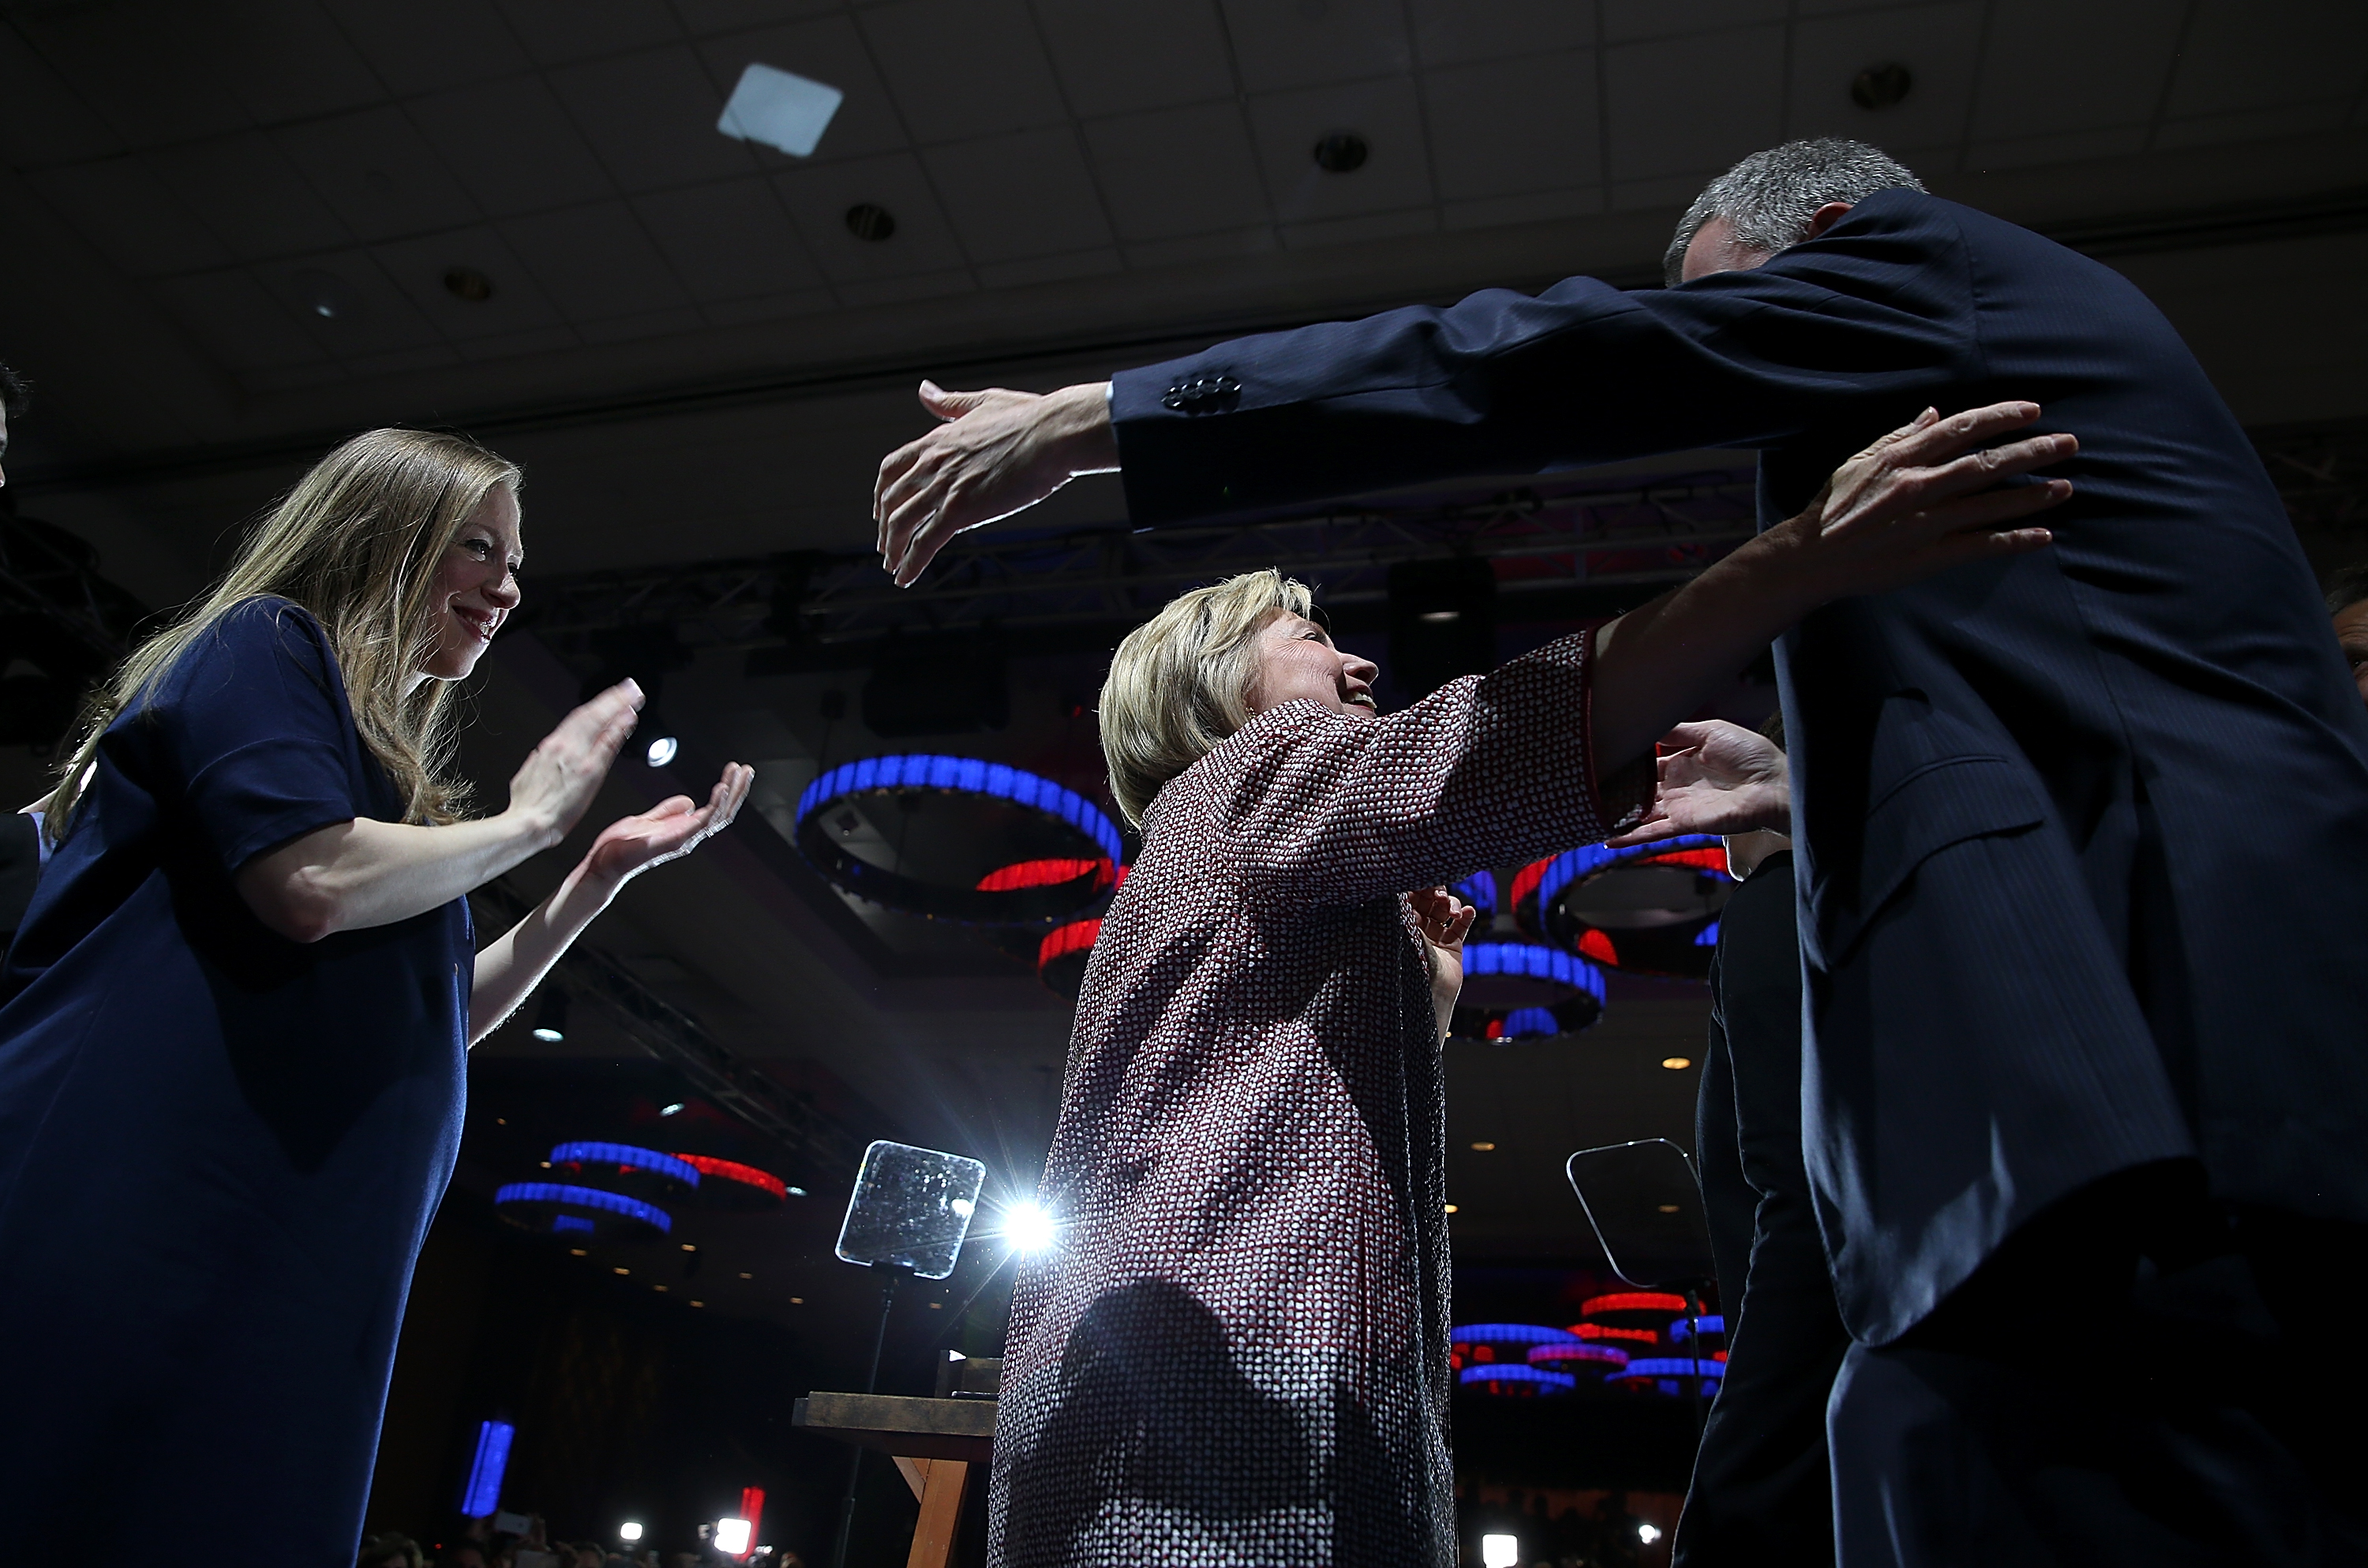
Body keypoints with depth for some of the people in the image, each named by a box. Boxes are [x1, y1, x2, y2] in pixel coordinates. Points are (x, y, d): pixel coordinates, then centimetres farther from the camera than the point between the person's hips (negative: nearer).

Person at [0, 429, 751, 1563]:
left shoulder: (383, 763, 24)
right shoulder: (264, 642, 0)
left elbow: (441, 1020, 23)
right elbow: (312, 884, -19)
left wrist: (606, 872, 15)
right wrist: (529, 820, -3)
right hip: (130, 1222, -9)